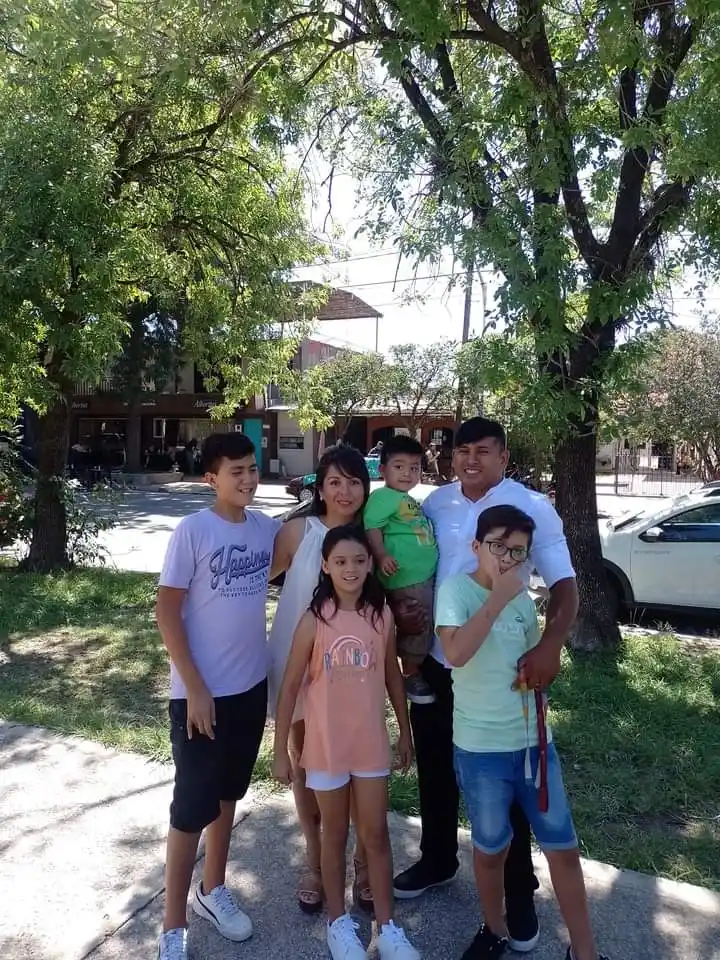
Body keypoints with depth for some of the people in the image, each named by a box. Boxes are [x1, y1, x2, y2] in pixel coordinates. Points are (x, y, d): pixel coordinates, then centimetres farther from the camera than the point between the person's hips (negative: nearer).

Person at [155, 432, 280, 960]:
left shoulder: (267, 527, -1)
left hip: (251, 685, 5)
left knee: (228, 793, 21)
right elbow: (166, 612, -13)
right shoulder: (193, 530, -15)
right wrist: (195, 688, -16)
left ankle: (214, 889, 42)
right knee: (193, 806, 7)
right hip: (201, 691, -5)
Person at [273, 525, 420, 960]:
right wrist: (280, 750, -6)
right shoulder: (314, 620, -14)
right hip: (326, 746, -2)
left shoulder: (382, 616, -6)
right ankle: (339, 923, 36)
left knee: (376, 834, 14)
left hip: (372, 744, 2)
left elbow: (393, 677, 6)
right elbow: (290, 687, -8)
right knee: (335, 835, 17)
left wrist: (406, 732, 12)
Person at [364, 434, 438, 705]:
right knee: (417, 624, -1)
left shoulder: (411, 501, 18)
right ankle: (411, 674, 15)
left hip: (426, 575, 10)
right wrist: (382, 556, -29)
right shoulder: (383, 496, -12)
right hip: (406, 577, -10)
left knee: (424, 624, 20)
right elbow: (371, 526, -22)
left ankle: (418, 670, 35)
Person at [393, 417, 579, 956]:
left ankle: (519, 893, 32)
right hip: (436, 662, 4)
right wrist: (406, 611, -9)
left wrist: (550, 645, -32)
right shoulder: (435, 504, 1)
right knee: (436, 770, 19)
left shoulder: (532, 508, -12)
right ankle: (438, 861, 44)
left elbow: (564, 584, -15)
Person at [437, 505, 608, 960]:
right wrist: (498, 598, -27)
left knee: (564, 847, 13)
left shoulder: (523, 597, 4)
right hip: (481, 746, -5)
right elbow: (456, 653, -32)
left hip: (535, 739, 5)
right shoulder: (457, 588, -14)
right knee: (490, 847, 15)